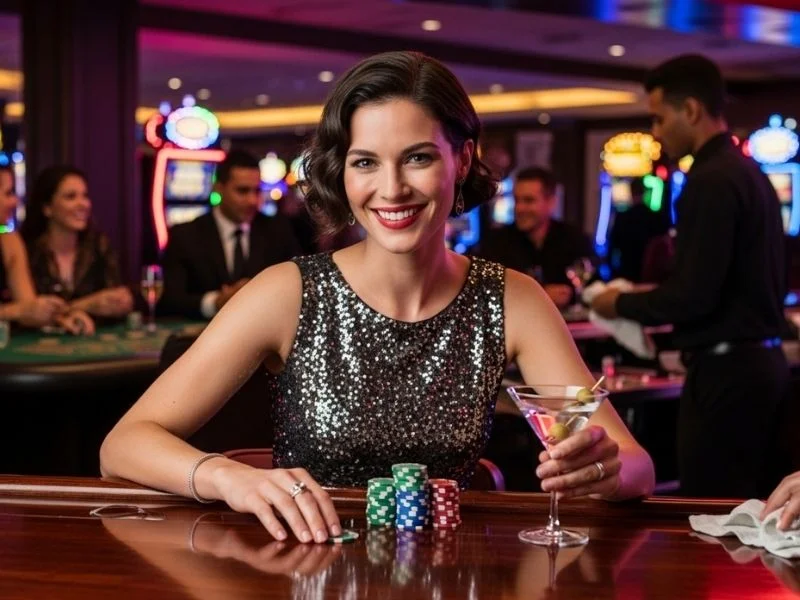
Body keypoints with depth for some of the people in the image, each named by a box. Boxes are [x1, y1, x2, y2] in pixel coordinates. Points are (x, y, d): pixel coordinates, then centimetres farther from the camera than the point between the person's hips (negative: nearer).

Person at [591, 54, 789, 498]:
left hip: (724, 370, -10)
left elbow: (693, 295, -20)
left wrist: (622, 304, -4)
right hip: (762, 360, 10)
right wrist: (645, 300, 20)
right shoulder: (749, 172, 13)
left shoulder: (712, 181, -16)